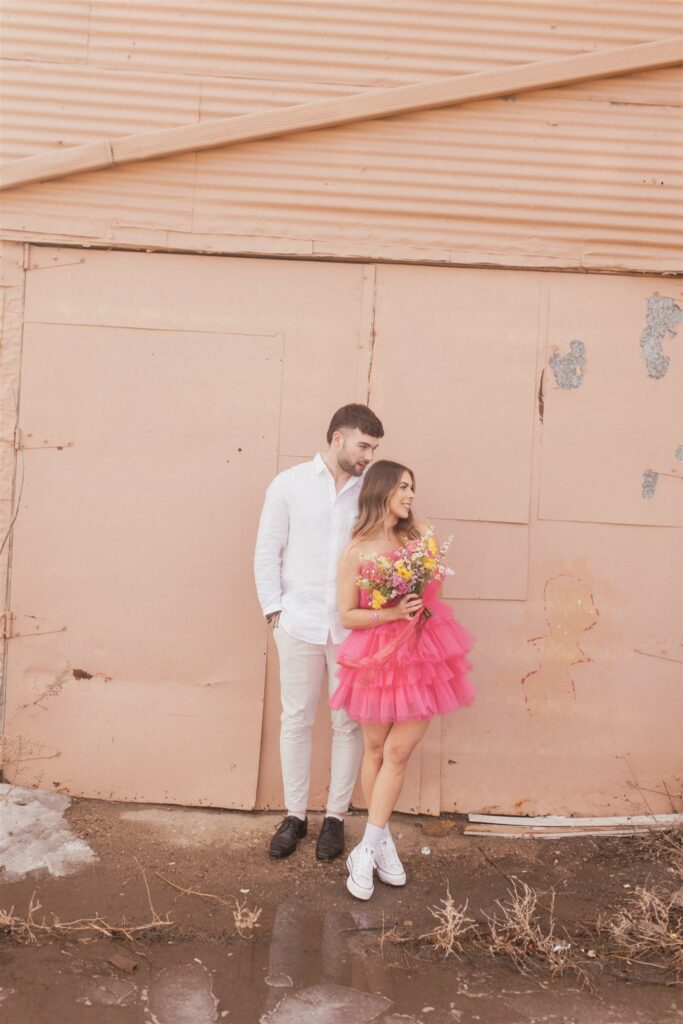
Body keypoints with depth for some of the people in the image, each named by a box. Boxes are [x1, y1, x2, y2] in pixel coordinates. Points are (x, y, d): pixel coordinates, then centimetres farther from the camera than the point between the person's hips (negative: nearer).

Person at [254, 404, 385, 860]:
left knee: (348, 722, 8)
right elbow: (267, 553, 3)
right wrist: (274, 610, -3)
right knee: (296, 720, 10)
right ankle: (295, 814, 26)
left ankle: (336, 816, 25)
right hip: (300, 623, 0)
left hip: (352, 626, 1)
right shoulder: (290, 484, 1)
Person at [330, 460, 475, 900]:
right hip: (376, 656, -2)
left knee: (397, 752, -1)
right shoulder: (356, 552, -7)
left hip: (421, 654, 2)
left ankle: (367, 850, 8)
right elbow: (347, 616, -6)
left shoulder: (421, 536, 3)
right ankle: (383, 842, 26)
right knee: (376, 750, 11)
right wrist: (393, 613, -18)